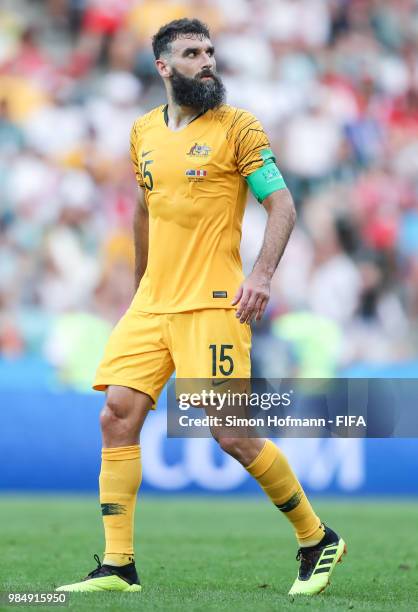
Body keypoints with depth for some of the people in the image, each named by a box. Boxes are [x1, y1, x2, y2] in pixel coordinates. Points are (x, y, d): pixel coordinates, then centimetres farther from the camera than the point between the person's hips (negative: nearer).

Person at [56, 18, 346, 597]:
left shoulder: (237, 127, -3)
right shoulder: (144, 131, 13)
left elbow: (282, 205, -7)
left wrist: (262, 274, -21)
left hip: (212, 305, -5)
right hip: (151, 305, 6)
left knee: (232, 433, -9)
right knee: (118, 414, -7)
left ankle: (318, 539, 11)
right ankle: (118, 566, -2)